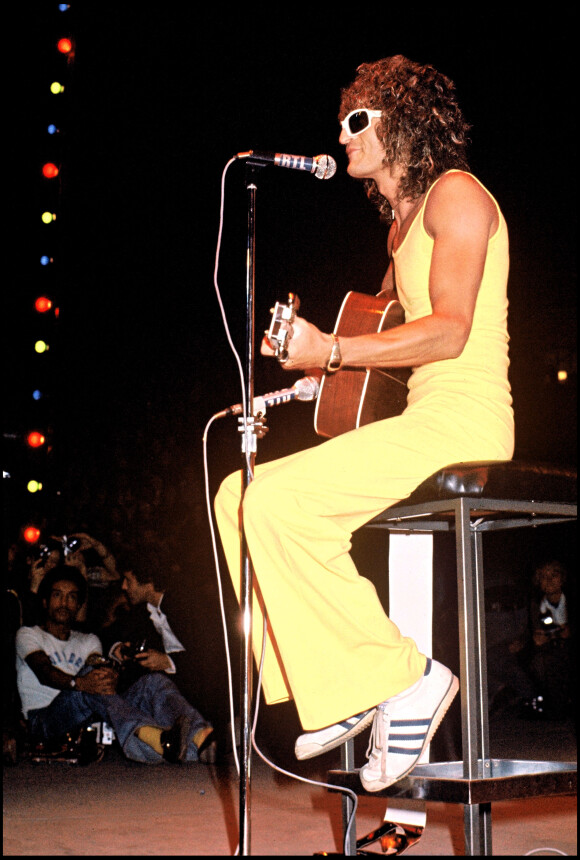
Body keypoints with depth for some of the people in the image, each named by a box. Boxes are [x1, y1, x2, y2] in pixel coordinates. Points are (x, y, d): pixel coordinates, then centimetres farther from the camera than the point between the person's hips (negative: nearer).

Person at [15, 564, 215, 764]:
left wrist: (107, 674, -24)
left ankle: (196, 736, -53)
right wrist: (79, 682, -31)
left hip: (90, 719, 4)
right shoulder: (28, 635, 14)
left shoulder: (88, 641, 29)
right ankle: (153, 737, -65)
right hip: (44, 720, -4)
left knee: (154, 681, -19)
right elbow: (43, 671, -9)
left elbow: (97, 662, 3)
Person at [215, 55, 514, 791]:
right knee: (239, 497, 5)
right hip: (416, 422, 10)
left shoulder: (456, 194, -6)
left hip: (463, 422, -10)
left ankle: (400, 677, -15)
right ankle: (339, 686, 2)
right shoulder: (401, 221, 23)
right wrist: (318, 354, 17)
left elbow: (450, 332, -18)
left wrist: (333, 353, -20)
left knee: (277, 504, -25)